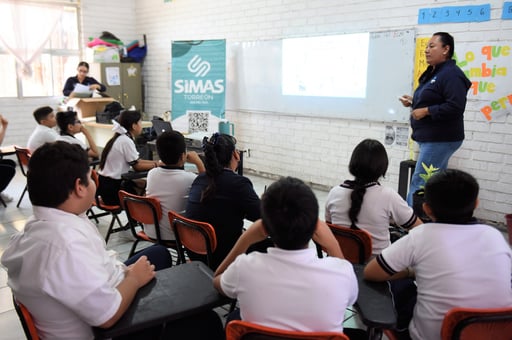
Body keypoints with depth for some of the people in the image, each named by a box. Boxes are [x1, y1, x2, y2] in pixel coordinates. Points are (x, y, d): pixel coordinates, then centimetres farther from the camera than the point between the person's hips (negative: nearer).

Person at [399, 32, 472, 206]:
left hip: (440, 139, -10)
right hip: (429, 138, 10)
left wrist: (425, 111, -21)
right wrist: (413, 102, 11)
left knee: (419, 183, -9)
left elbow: (455, 107, -25)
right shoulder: (432, 73, 16)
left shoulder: (451, 74, -15)